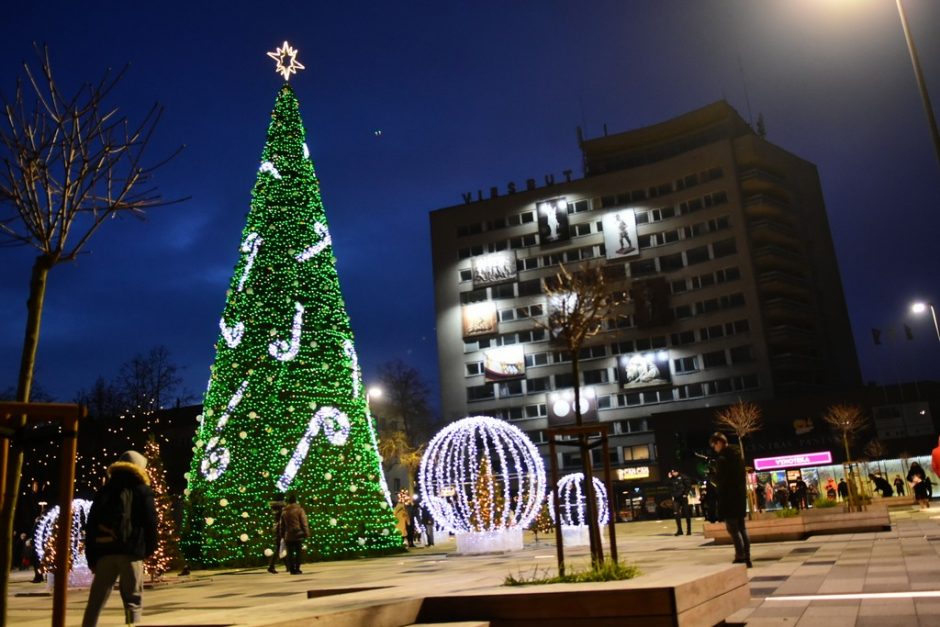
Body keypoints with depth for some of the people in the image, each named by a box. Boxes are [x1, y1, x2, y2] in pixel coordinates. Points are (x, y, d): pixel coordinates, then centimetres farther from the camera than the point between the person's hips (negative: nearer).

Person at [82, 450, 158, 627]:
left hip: (105, 551, 4)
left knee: (95, 601, 9)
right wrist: (149, 549, 9)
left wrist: (91, 557, 14)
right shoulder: (142, 491, 5)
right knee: (133, 601, 1)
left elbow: (90, 525, 13)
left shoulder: (104, 491, 17)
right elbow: (150, 523, -2)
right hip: (131, 552, -4)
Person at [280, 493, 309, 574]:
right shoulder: (299, 510, -4)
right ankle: (297, 569, -4)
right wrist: (306, 533, -4)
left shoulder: (284, 512, 10)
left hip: (288, 536, 4)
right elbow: (304, 523, -7)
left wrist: (282, 535, 19)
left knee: (290, 553, 8)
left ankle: (292, 569, 6)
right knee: (299, 552, 1)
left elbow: (282, 525, 14)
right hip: (298, 535, -4)